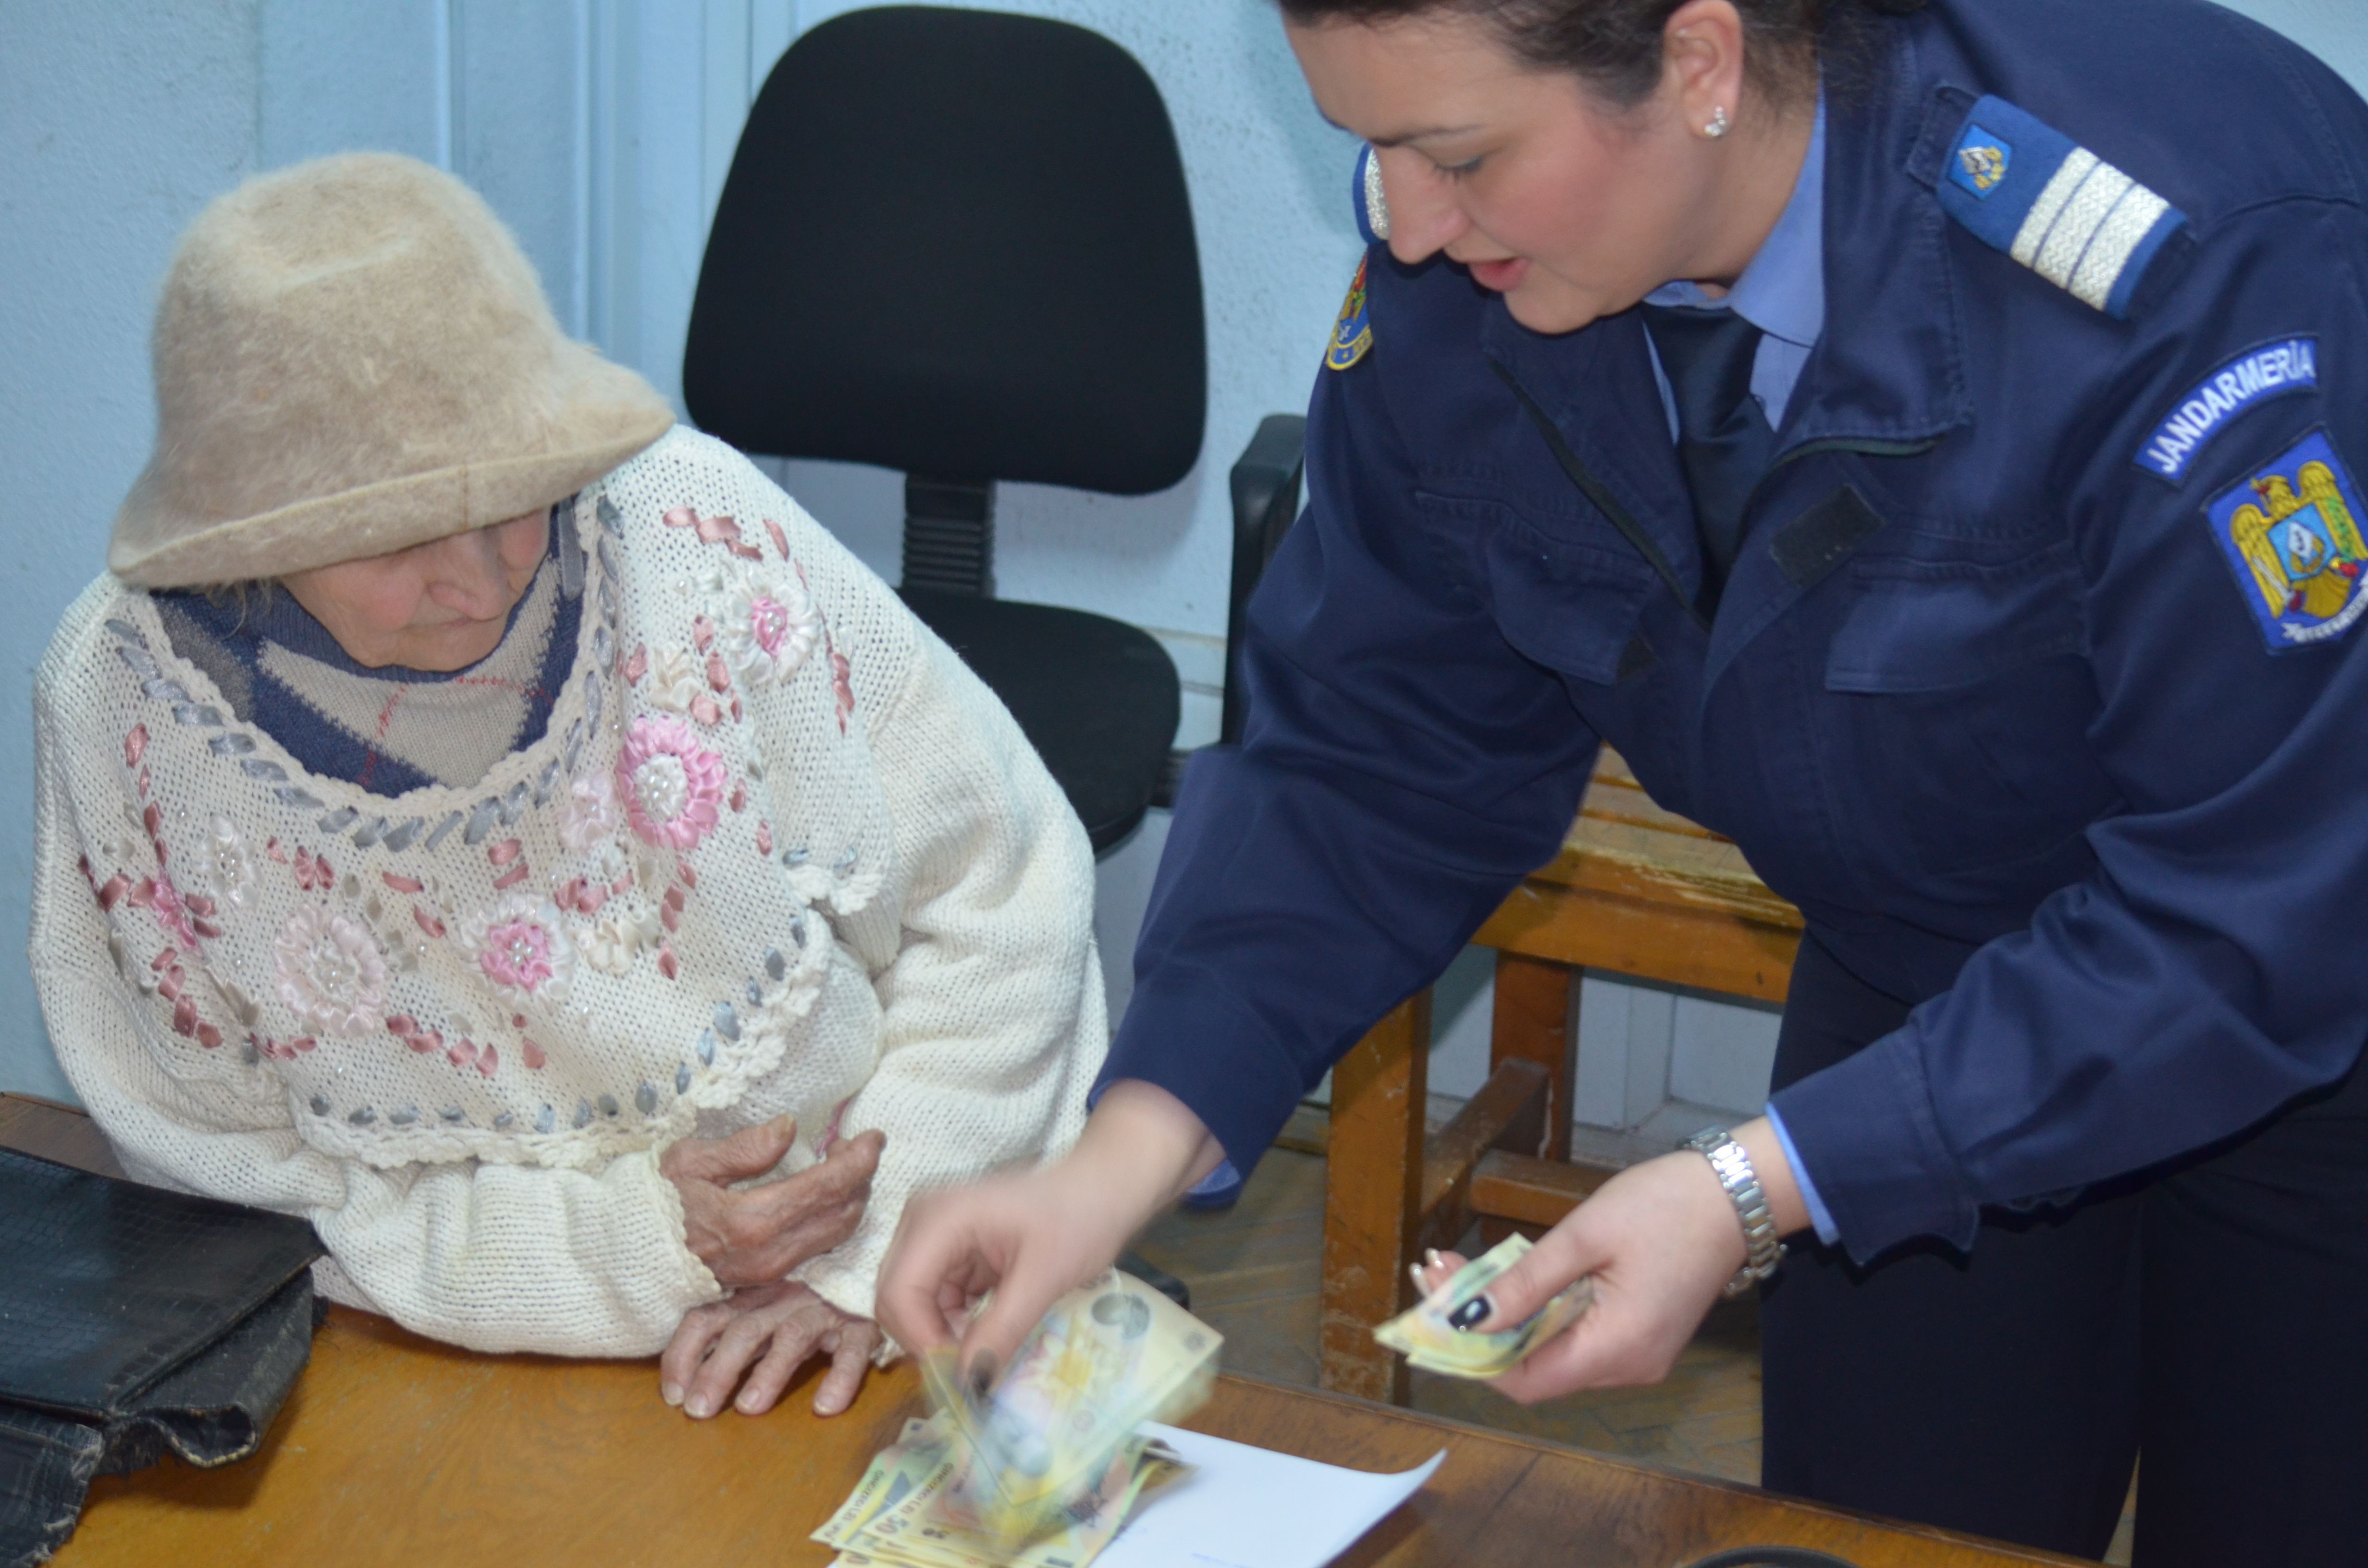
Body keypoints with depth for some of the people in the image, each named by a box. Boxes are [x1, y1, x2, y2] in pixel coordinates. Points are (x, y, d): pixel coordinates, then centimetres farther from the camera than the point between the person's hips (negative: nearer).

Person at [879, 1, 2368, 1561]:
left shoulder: (2200, 270, -36)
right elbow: (1383, 749, -8)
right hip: (1918, 973, 5)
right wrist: (1130, 1149, -21)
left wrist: (1758, 1187, -34)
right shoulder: (1452, 272, -18)